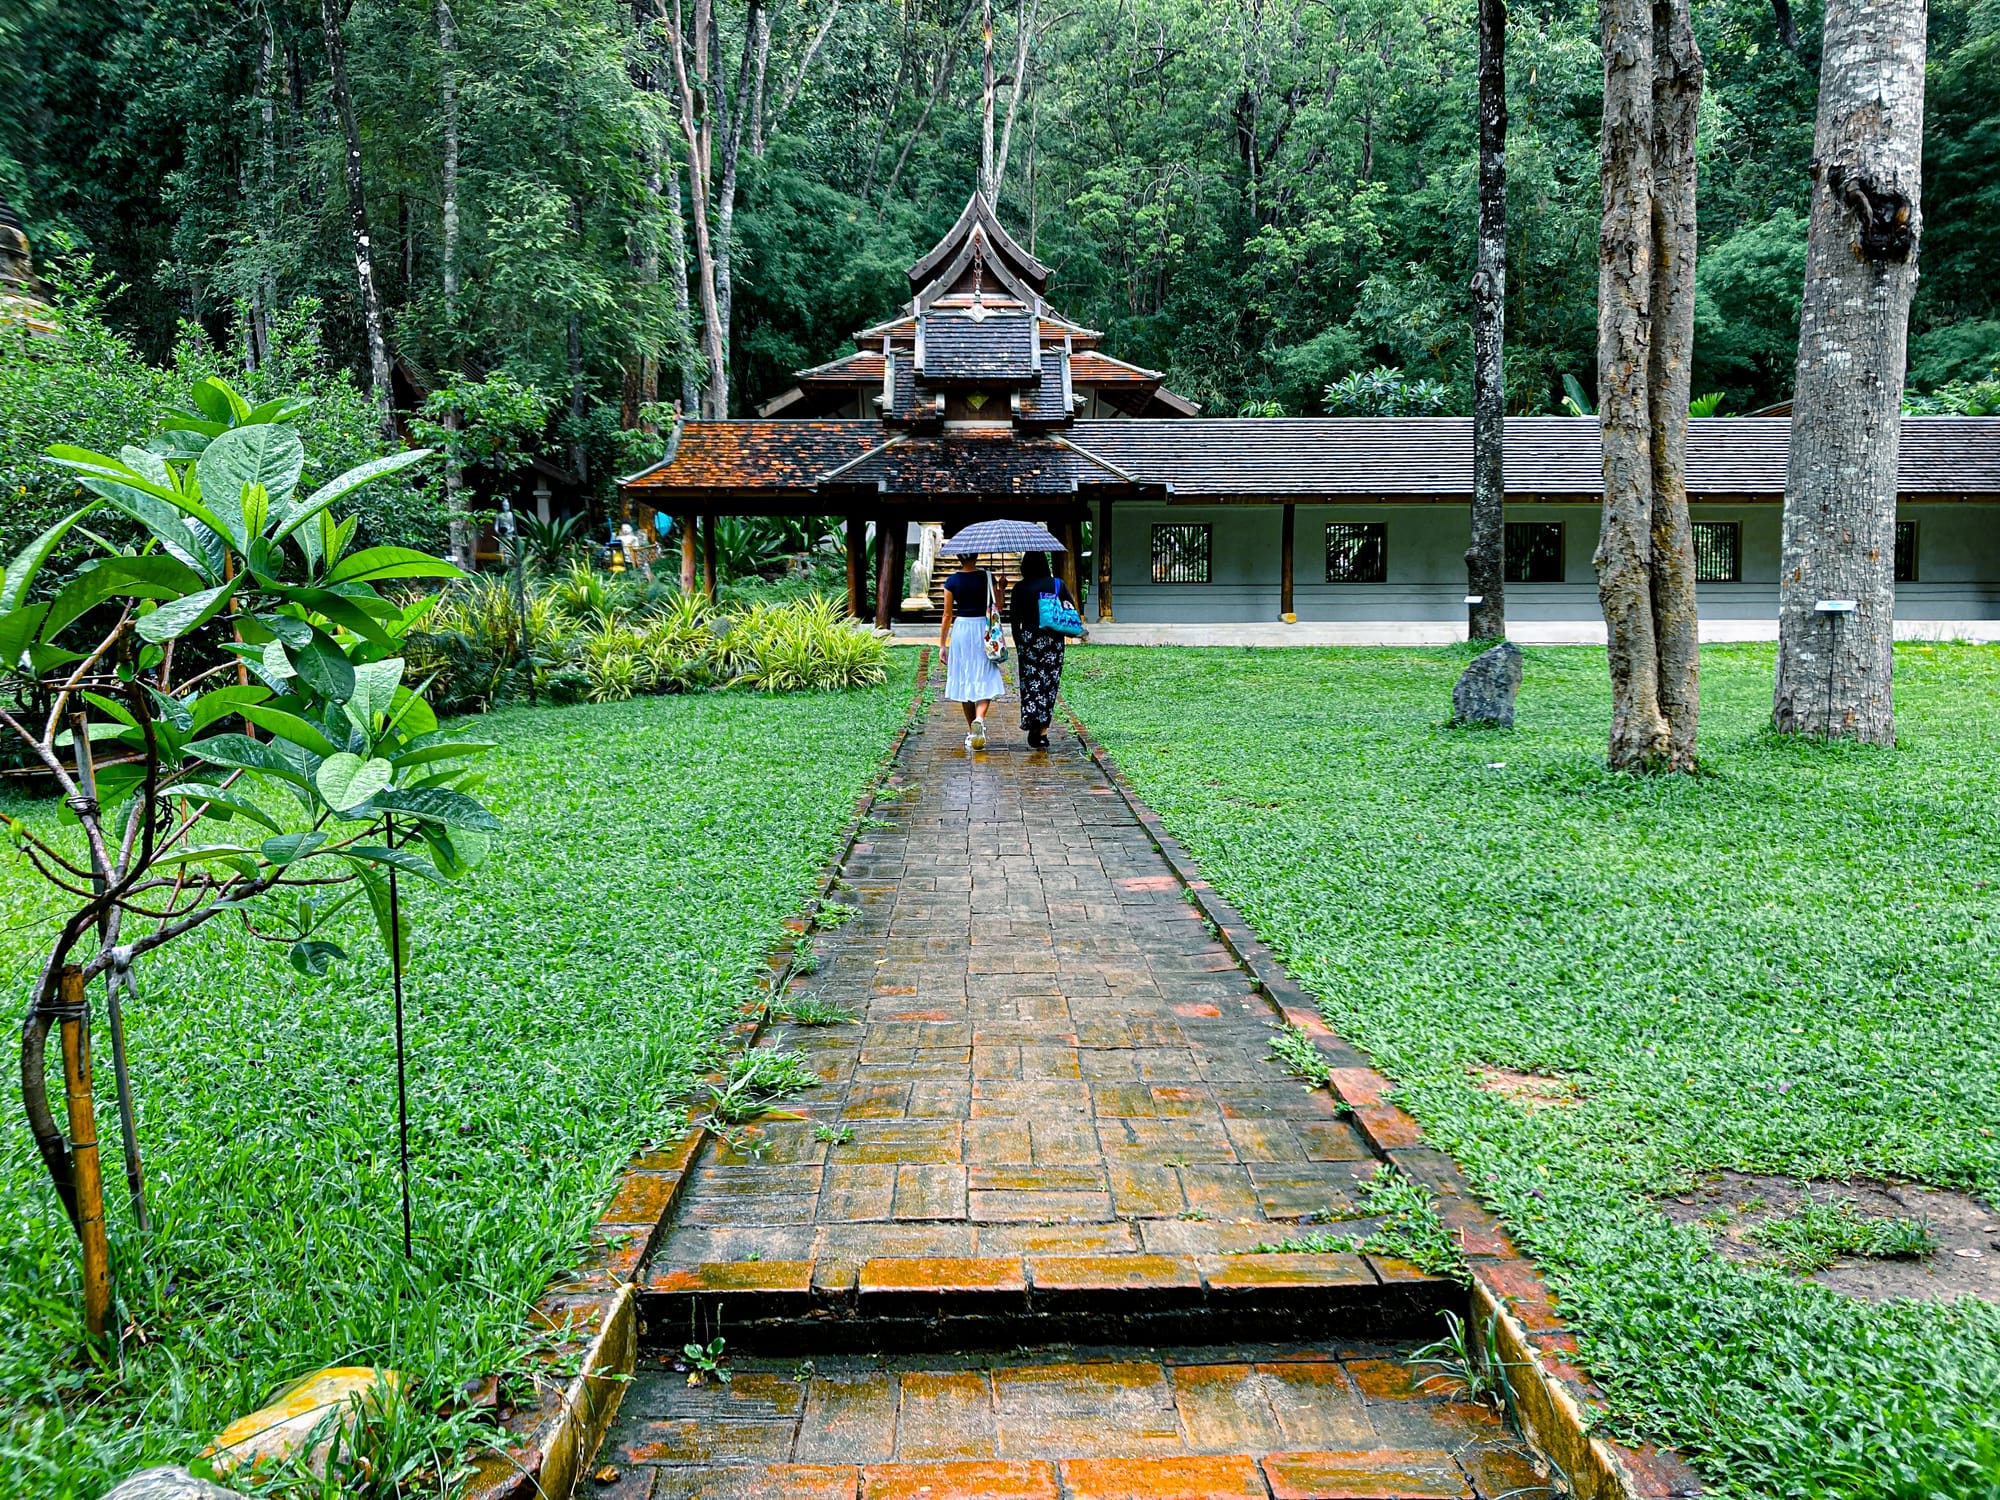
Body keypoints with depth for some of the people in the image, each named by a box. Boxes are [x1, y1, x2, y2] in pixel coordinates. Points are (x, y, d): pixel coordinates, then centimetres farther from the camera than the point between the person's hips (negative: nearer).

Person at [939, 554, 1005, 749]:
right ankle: (979, 719, -27)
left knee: (964, 681, 11)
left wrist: (942, 644, 7)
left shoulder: (952, 581, -2)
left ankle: (972, 731, 17)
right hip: (983, 629, -1)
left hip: (961, 629, 1)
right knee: (985, 680, 1)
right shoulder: (987, 577, -4)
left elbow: (947, 615, 0)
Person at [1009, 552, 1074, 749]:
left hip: (1028, 638, -1)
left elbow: (1014, 618, 0)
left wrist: (1018, 642, 8)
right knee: (1049, 683, 5)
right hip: (1053, 639, 1)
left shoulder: (1020, 588, -1)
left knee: (1030, 682, 7)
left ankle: (1033, 723, -10)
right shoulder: (1057, 584, 2)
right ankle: (1042, 732, 4)